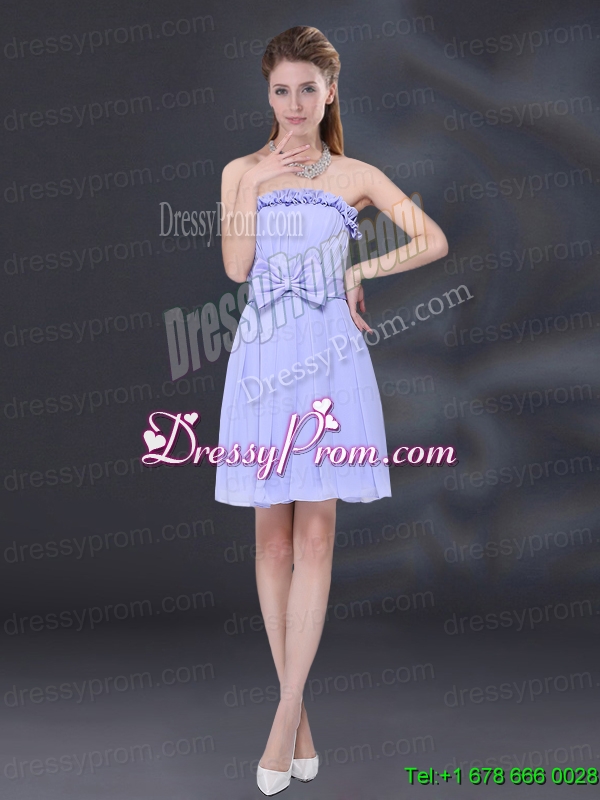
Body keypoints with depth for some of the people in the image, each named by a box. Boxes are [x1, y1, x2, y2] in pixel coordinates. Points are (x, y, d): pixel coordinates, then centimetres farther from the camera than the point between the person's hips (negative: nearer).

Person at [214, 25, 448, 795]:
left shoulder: (356, 176, 7)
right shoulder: (241, 171, 10)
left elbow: (434, 241, 1)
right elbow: (236, 268, -1)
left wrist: (359, 271, -2)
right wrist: (256, 185, -7)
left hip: (330, 357, -1)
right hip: (263, 355, 1)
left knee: (314, 534, -5)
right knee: (273, 534, 2)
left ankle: (286, 715, 1)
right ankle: (298, 711, 12)